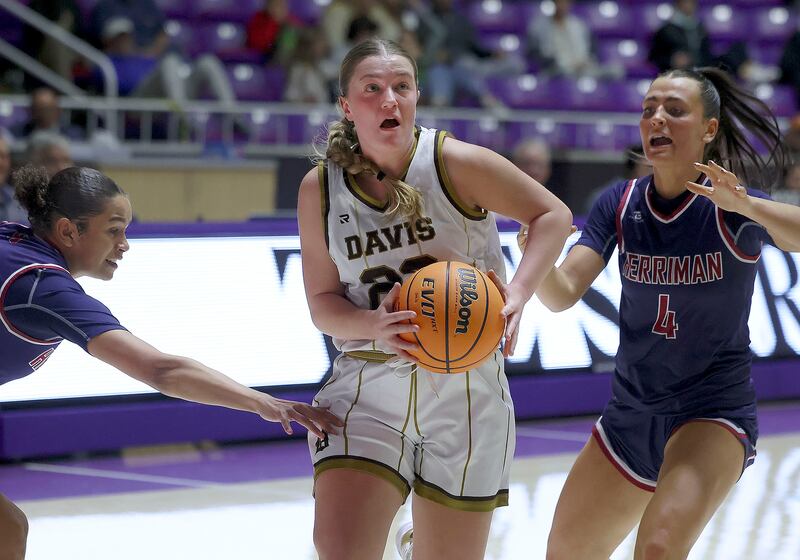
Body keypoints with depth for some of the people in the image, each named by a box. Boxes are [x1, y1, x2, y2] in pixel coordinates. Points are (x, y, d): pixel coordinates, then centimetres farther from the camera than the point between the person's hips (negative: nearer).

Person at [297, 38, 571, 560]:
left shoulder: (456, 163, -8)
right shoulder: (320, 188, -1)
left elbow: (553, 215, -1)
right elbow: (322, 301, 3)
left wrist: (518, 293, -18)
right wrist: (372, 326, -20)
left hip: (465, 386, -1)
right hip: (367, 387, 1)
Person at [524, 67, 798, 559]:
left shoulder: (734, 209, -15)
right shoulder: (621, 204, -2)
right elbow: (563, 294, -13)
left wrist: (743, 205, -50)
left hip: (714, 412, -6)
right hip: (631, 414, 6)